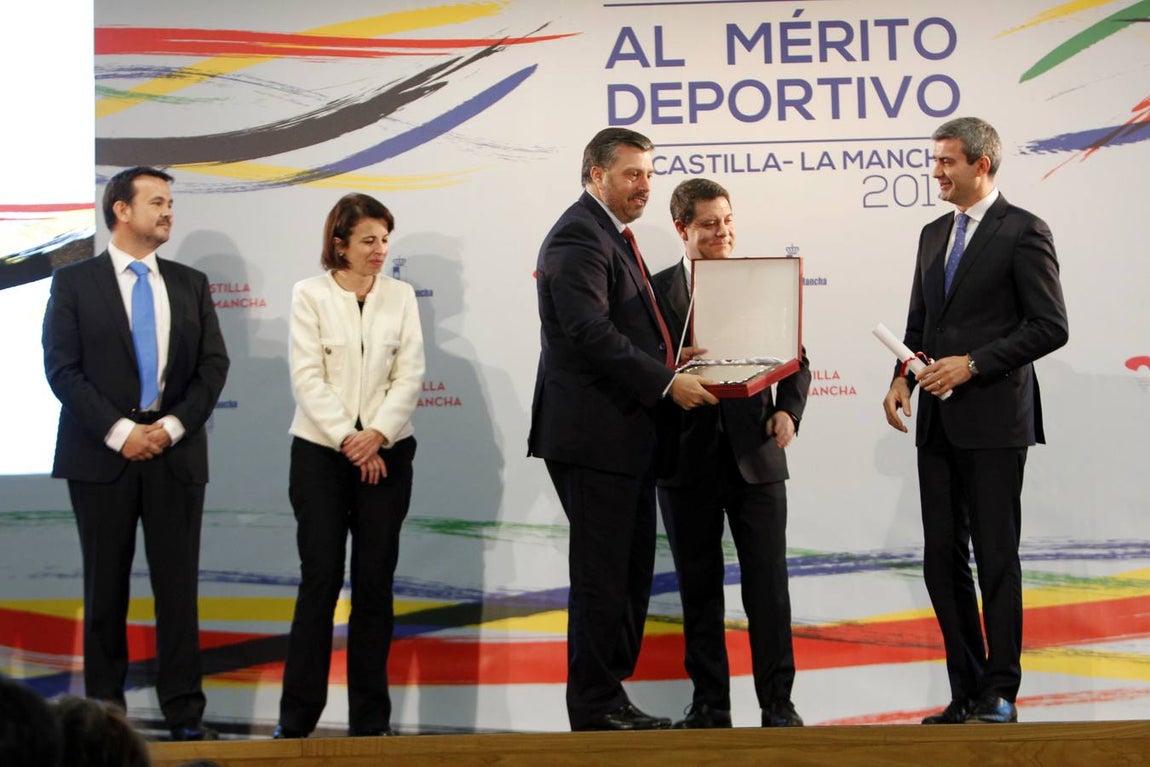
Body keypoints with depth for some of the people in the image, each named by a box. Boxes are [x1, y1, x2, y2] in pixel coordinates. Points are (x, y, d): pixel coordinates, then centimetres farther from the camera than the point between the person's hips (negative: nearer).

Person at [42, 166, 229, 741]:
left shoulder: (191, 284, 11)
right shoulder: (74, 283, 1)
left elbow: (213, 365, 6)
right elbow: (62, 369, -6)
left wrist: (174, 425, -8)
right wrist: (119, 431, -14)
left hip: (176, 454, 2)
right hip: (101, 455, -2)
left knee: (178, 586, 0)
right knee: (105, 587, 5)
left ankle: (184, 711, 3)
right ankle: (104, 709, 12)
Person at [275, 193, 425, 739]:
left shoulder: (400, 296, 7)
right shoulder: (310, 294, 0)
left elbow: (410, 375, 1)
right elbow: (307, 376, -6)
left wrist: (377, 435, -12)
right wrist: (347, 439, -14)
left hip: (384, 454, 2)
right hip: (320, 450, -2)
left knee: (375, 582, 3)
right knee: (320, 579, -5)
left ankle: (370, 717, 9)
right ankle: (297, 716, 2)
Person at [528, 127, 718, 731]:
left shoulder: (613, 237, 19)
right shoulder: (579, 237, -14)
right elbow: (590, 330, -24)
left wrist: (672, 361, 9)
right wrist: (666, 382, -23)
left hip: (627, 437, 10)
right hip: (593, 436, -10)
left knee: (631, 574, 13)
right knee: (601, 577, -5)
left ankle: (610, 699, 21)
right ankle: (595, 709, 2)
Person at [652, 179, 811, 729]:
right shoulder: (656, 290, 3)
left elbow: (794, 358, 7)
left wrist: (787, 411, -10)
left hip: (755, 456, 0)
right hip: (688, 461, 0)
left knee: (768, 584, -1)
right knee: (698, 589, 8)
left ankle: (777, 703, 5)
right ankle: (709, 702, 16)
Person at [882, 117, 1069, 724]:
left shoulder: (1023, 232, -6)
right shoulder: (934, 235, 16)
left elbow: (1050, 326, -11)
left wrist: (973, 364, -16)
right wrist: (903, 377, 3)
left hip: (994, 421, -7)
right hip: (938, 423, 7)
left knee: (996, 559, -3)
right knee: (942, 559, 7)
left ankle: (1000, 695, 4)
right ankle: (967, 691, 14)